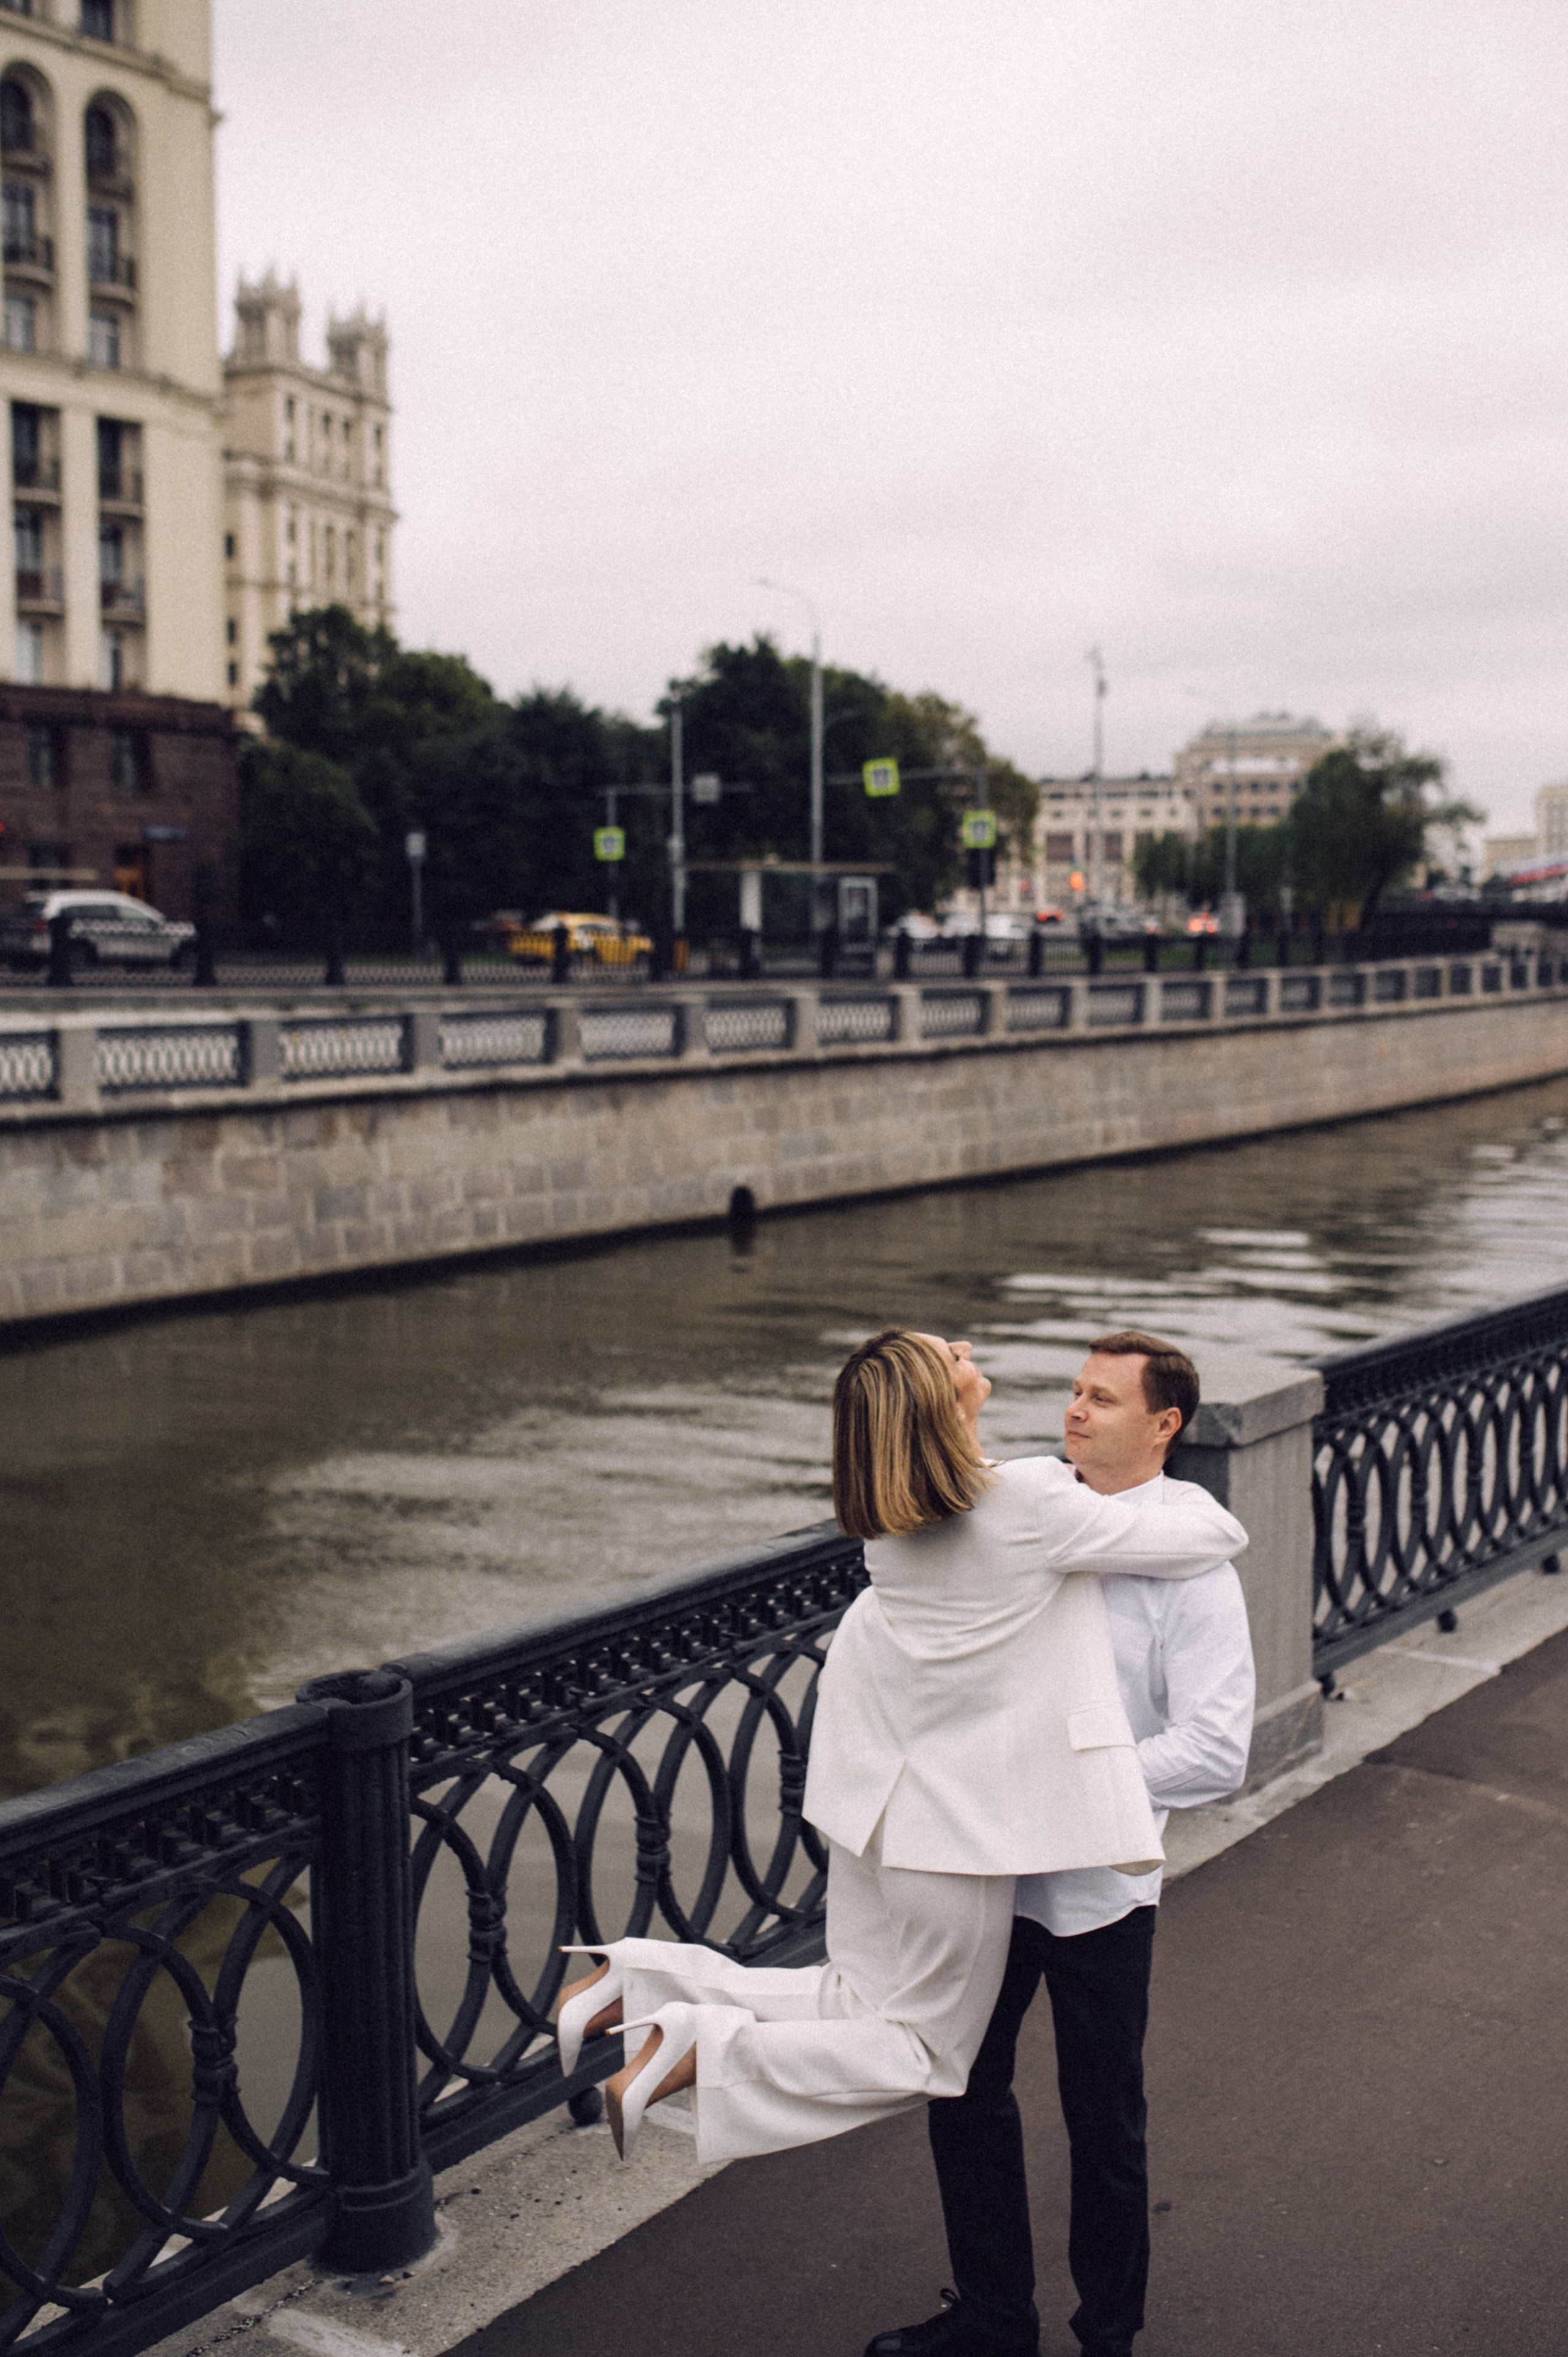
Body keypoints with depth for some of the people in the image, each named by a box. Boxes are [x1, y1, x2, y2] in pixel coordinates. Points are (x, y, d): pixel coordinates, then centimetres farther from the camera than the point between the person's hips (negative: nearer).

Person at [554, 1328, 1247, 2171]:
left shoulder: (889, 1515, -4)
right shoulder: (1033, 1502, -24)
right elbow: (1211, 1536, -13)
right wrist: (1180, 1494, 9)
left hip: (876, 1797, 7)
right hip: (958, 1823, -7)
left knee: (858, 2001, 23)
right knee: (927, 2054, 10)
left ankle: (641, 1978, 9)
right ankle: (704, 2052, -7)